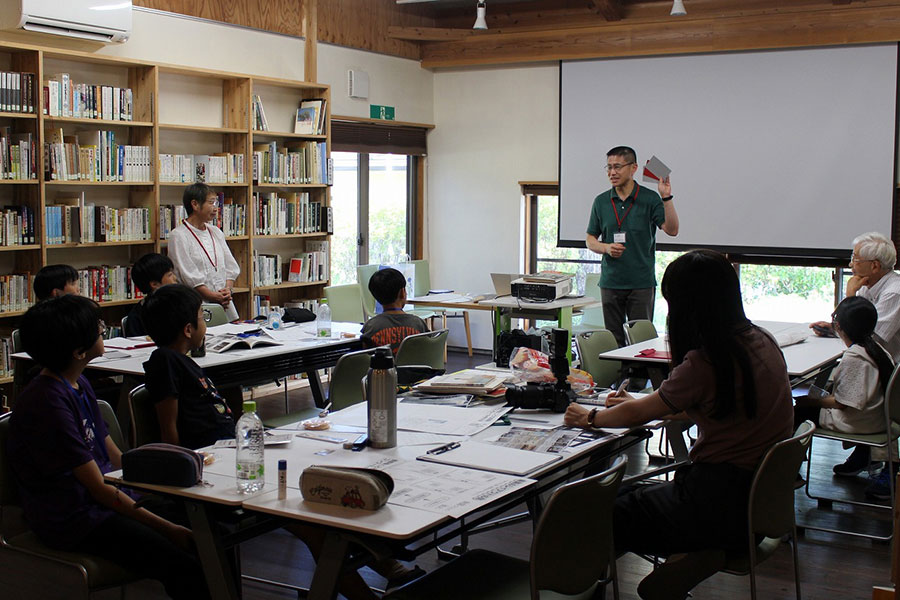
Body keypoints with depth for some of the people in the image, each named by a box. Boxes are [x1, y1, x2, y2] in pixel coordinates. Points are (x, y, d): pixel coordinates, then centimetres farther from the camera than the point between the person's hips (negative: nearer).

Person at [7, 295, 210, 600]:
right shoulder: (47, 403, -20)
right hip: (73, 520, -9)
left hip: (105, 497, 9)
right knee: (185, 568, -25)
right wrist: (166, 529, -16)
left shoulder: (79, 384, 10)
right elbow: (98, 488, -18)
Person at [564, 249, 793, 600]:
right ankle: (692, 557, 4)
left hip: (724, 502, -8)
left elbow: (636, 414, -6)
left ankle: (688, 559, 2)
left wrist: (589, 418, 12)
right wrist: (642, 404, 27)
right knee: (631, 497, 16)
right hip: (761, 494, 8)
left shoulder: (706, 362, -20)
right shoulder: (758, 340, 4)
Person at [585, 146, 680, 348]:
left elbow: (672, 229, -12)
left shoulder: (650, 199, -2)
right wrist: (606, 248, -9)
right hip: (611, 281, 3)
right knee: (613, 340, 7)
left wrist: (667, 197, -23)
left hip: (641, 282, -3)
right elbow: (590, 240, 13)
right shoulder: (601, 201, 8)